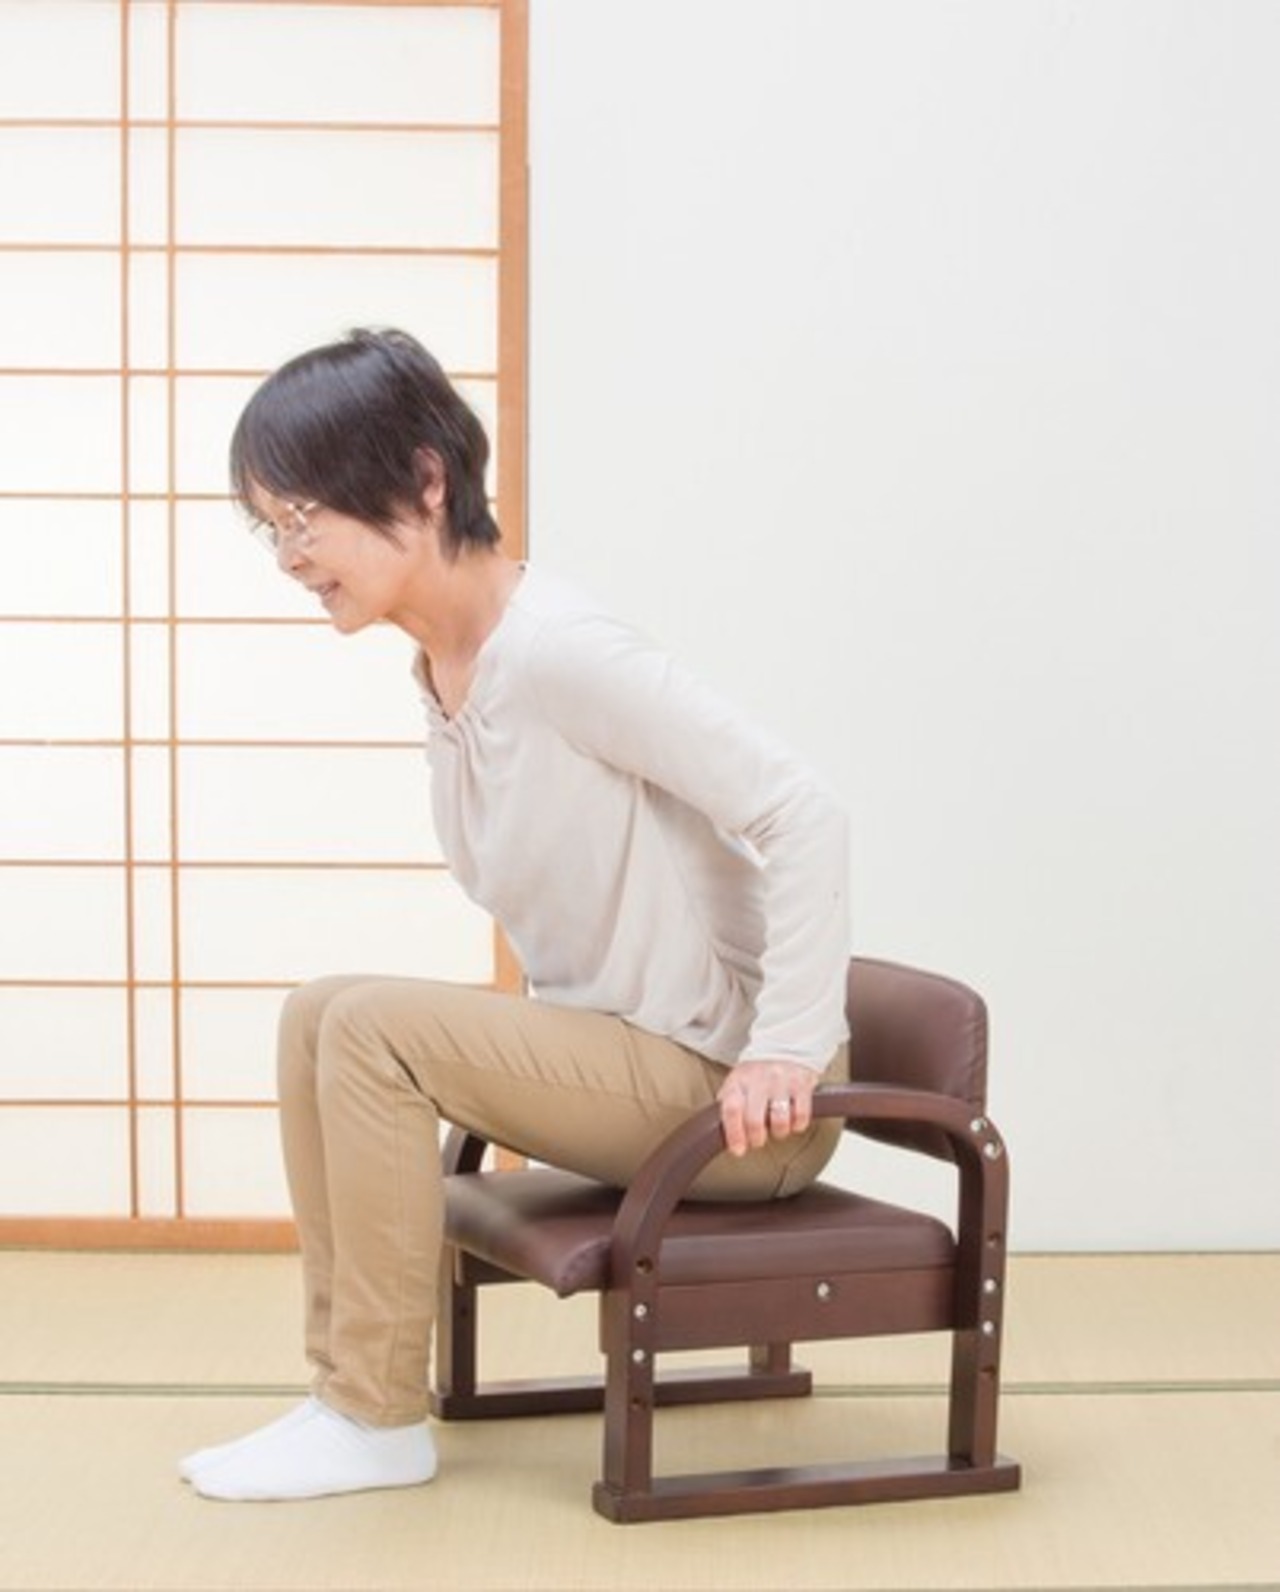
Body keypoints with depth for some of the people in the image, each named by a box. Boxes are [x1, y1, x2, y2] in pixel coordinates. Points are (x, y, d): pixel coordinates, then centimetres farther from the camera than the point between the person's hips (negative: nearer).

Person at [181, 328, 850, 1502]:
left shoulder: (553, 650, -21)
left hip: (728, 1092, -9)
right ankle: (349, 1381, 7)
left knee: (374, 1028, -18)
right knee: (318, 1015, 5)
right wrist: (529, 1065, 8)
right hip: (631, 1055, 9)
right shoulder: (444, 669, 7)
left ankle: (379, 1420, -5)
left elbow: (799, 813, -23)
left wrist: (789, 1050, -25)